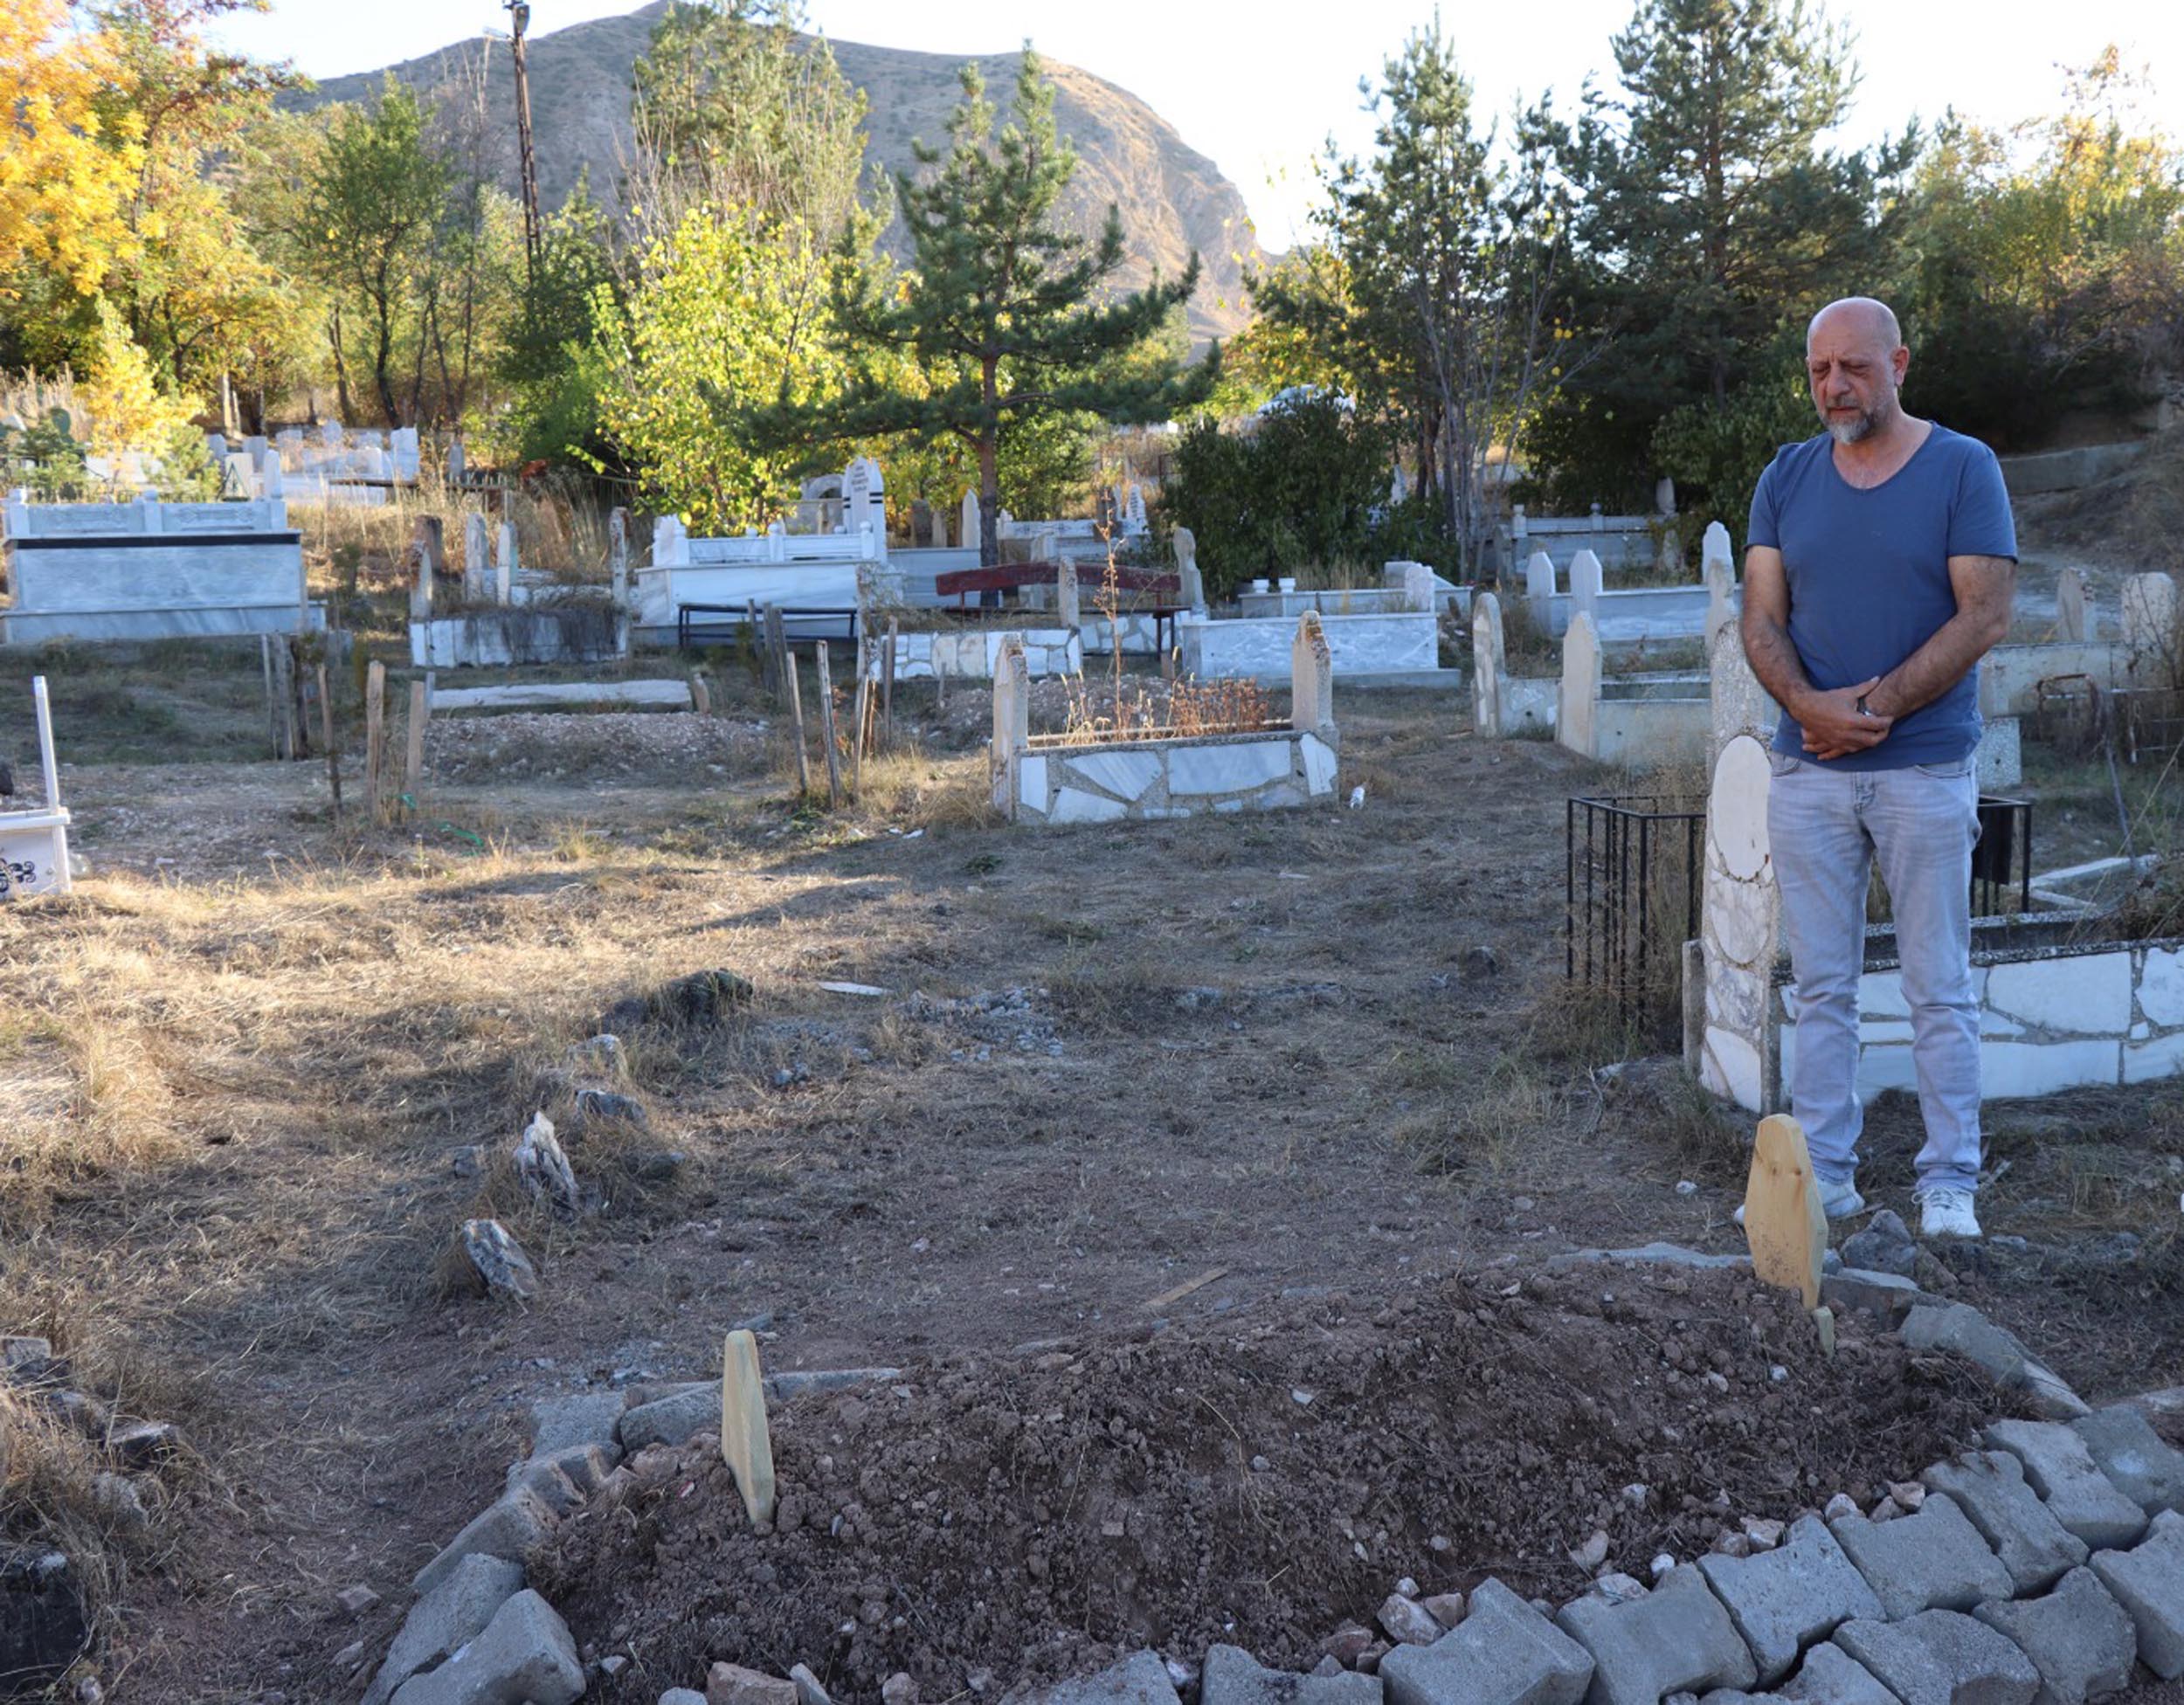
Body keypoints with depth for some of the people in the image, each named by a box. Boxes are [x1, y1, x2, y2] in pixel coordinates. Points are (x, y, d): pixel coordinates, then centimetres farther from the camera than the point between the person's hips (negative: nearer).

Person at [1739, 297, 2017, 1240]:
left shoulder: (1964, 468, -1)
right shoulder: (1786, 478, 9)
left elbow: (1984, 614, -8)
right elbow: (1762, 617, 4)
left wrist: (1874, 705, -15)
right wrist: (1809, 705, -15)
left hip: (1926, 767, -3)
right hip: (1808, 773, 3)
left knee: (1940, 990, 3)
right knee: (1822, 989, 8)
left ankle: (1950, 1184, 13)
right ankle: (1824, 1177, 16)